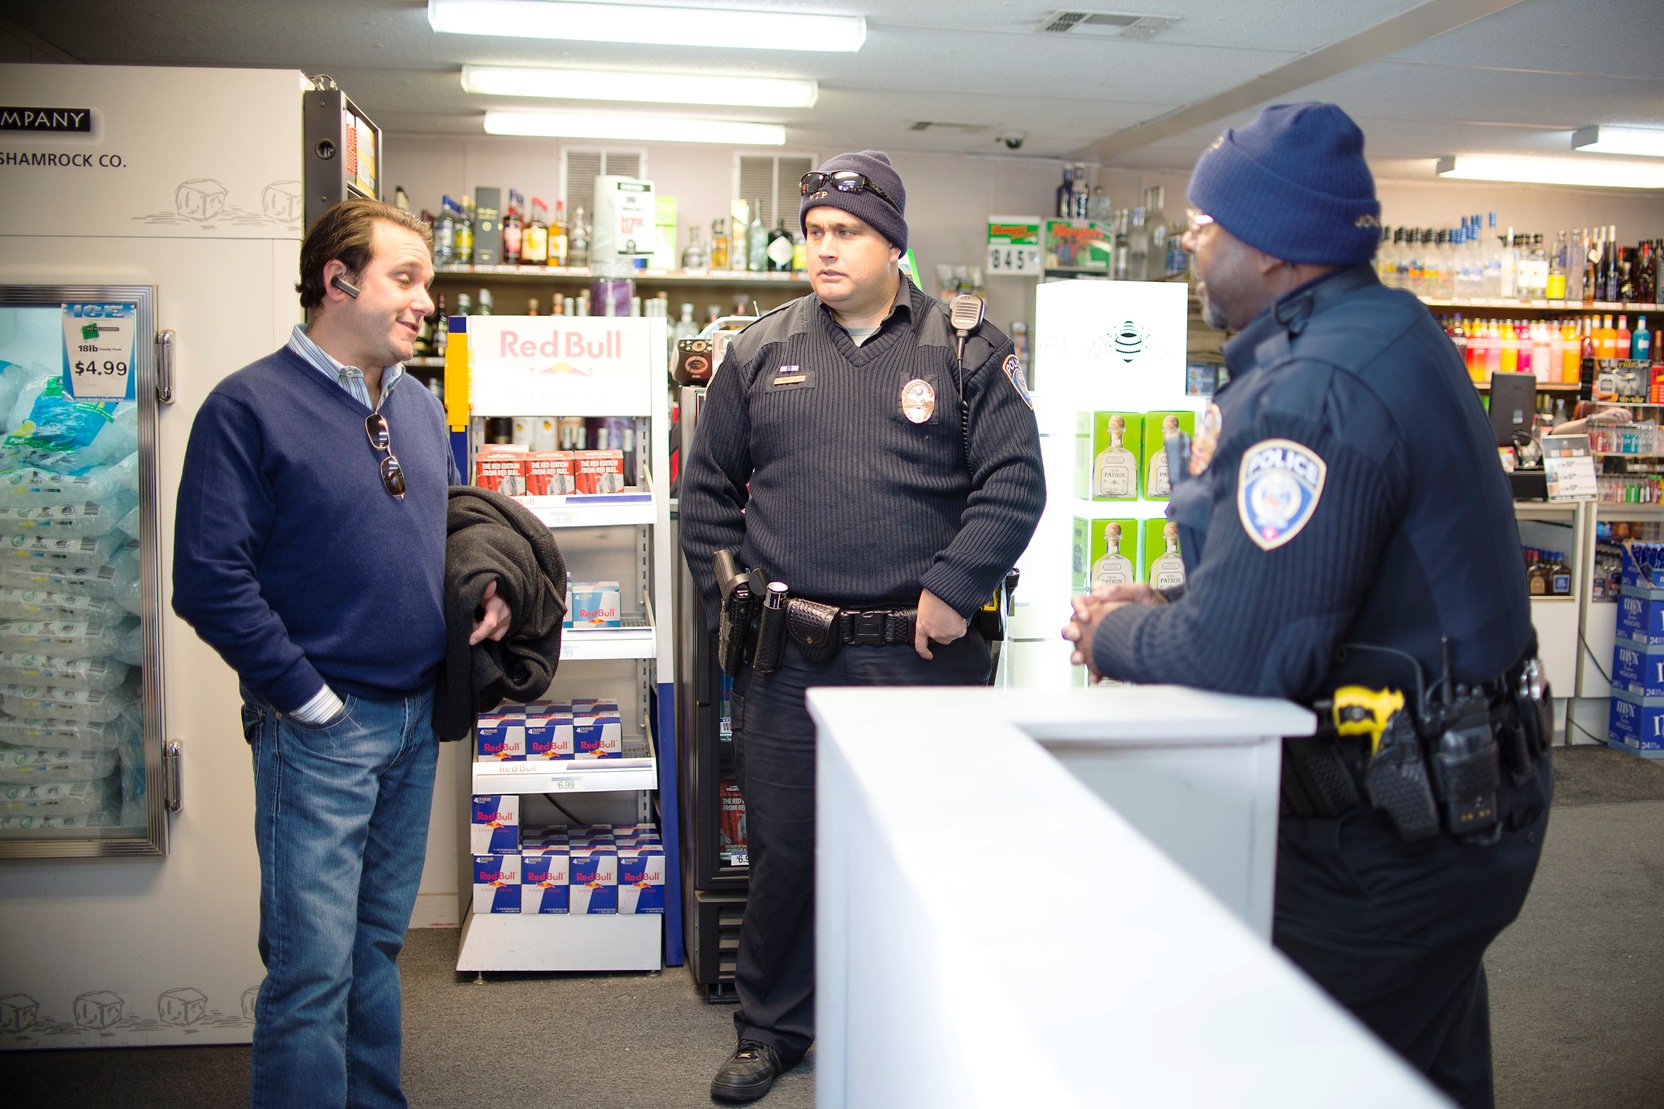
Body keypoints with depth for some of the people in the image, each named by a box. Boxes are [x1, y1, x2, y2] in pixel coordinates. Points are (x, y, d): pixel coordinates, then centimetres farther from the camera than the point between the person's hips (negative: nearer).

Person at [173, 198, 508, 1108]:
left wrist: (485, 587, 1)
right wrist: (310, 698, -15)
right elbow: (210, 582, -16)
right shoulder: (250, 406, -11)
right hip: (320, 728, -7)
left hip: (416, 720, 7)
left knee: (378, 945, 19)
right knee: (313, 971, -1)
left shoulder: (419, 408, 11)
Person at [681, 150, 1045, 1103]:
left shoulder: (966, 354, 3)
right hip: (788, 661, 2)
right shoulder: (760, 354, 9)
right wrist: (733, 606, 4)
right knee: (785, 850, 10)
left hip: (923, 654, -1)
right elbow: (709, 491, 12)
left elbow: (1016, 482, -2)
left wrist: (953, 589, -12)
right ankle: (773, 1032, 32)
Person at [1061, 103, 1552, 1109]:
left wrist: (1114, 637, -10)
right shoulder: (1389, 333, 8)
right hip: (1450, 803, 10)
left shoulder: (1315, 392, -26)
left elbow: (1239, 653, -29)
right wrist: (1168, 607, 6)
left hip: (1390, 839, -10)